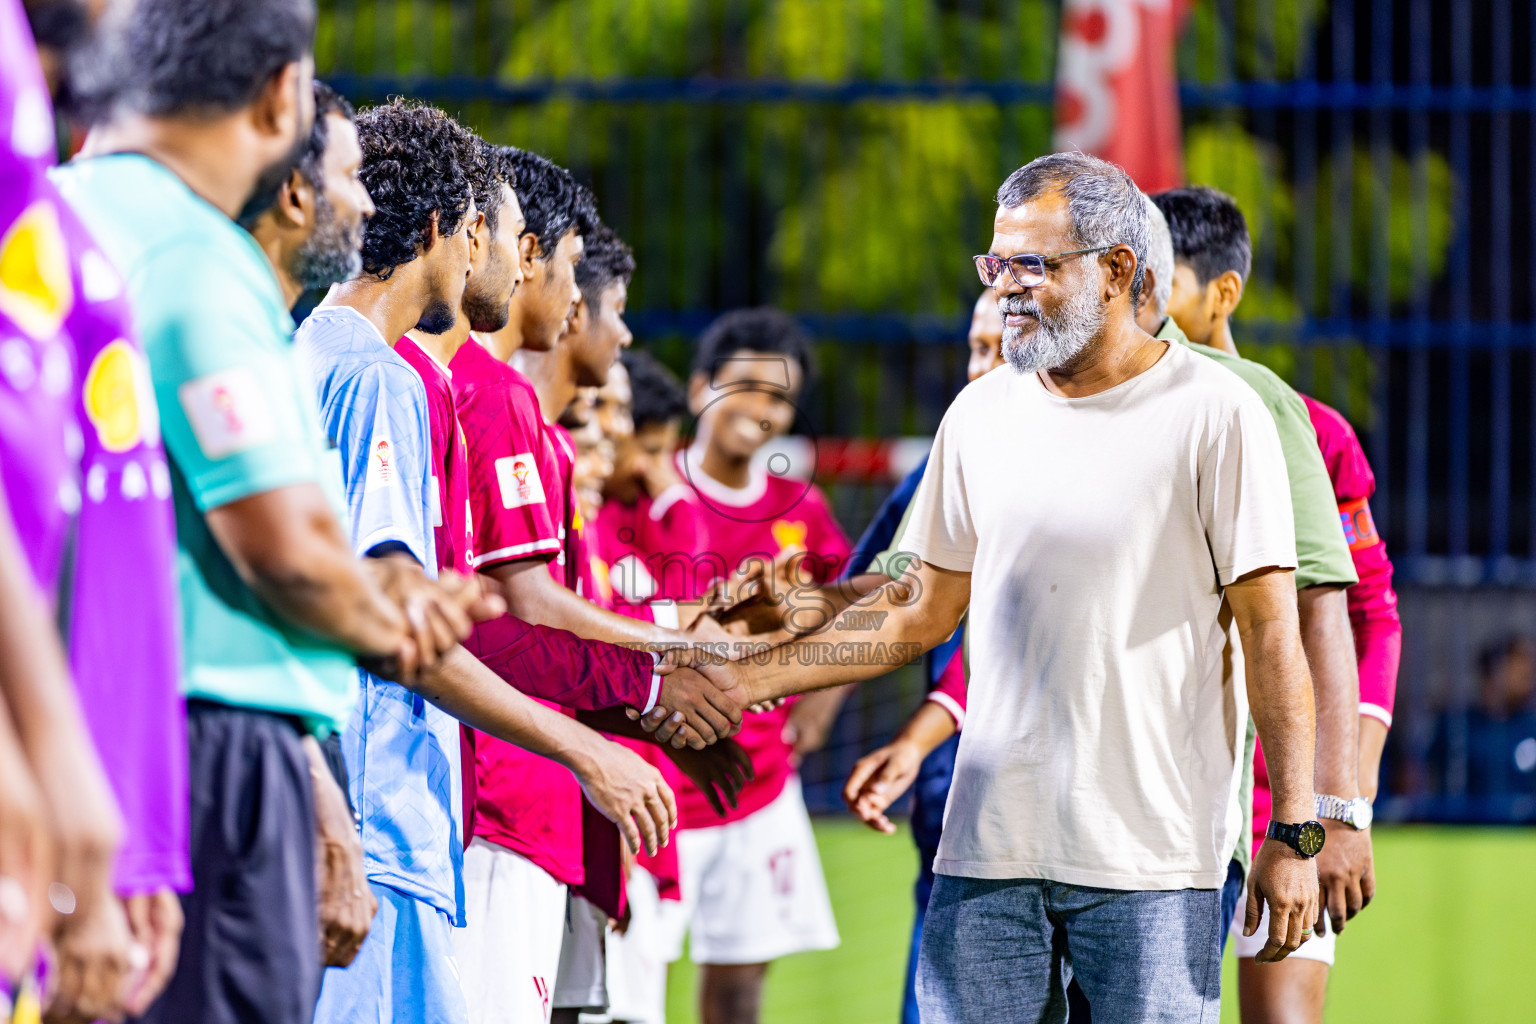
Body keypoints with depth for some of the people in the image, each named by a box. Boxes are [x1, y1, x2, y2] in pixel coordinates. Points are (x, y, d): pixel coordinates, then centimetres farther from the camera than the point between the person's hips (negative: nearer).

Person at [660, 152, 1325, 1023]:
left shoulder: (1214, 413, -3)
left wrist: (1294, 832, -9)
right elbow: (921, 615, 20)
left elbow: (1273, 634, -5)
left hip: (1151, 854, -5)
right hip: (990, 848, 5)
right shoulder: (982, 417, 13)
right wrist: (741, 680, 12)